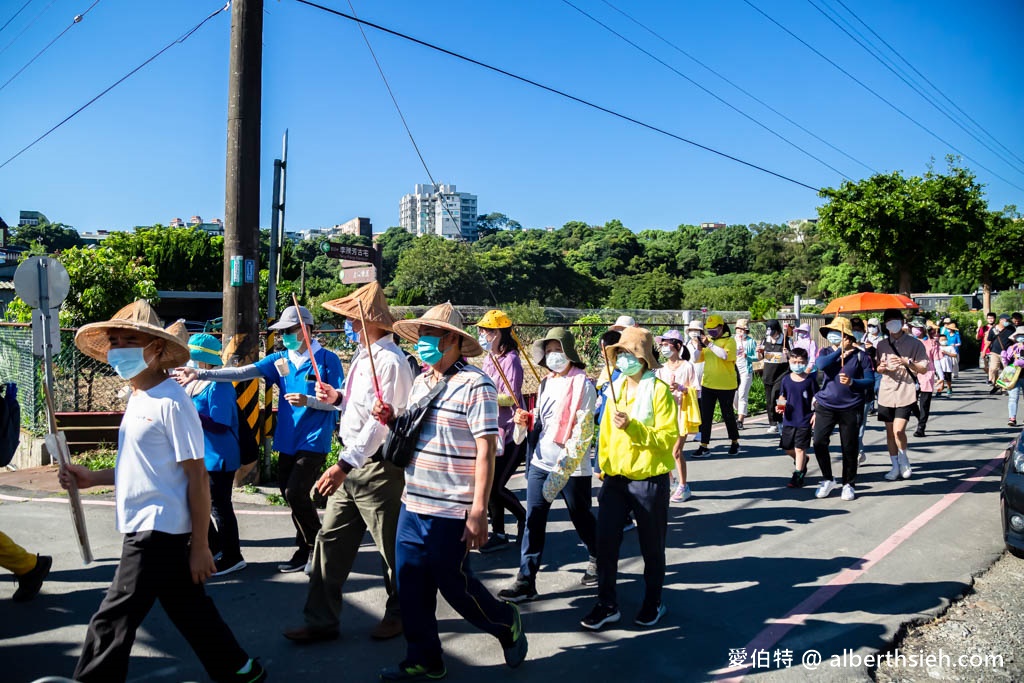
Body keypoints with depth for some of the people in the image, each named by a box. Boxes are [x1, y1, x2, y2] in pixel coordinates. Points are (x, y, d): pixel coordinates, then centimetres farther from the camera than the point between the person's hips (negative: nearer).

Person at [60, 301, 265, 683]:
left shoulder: (171, 403, -17)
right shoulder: (138, 399, 10)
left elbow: (197, 476, -18)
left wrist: (200, 547, -17)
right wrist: (92, 479, 6)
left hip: (158, 532, -9)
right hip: (145, 527, 9)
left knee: (113, 620, -1)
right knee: (190, 609, 17)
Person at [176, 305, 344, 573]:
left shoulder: (327, 359, -6)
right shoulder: (280, 360, 7)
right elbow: (242, 373, -3)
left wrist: (307, 401, -22)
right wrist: (200, 374, -12)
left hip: (313, 441, -6)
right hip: (287, 440, 6)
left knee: (296, 493, -13)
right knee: (290, 494, 9)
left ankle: (317, 548, 9)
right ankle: (305, 551, 25)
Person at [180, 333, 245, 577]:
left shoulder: (218, 386, -20)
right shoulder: (193, 383, 9)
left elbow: (219, 425, -26)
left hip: (218, 458, -10)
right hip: (199, 457, 10)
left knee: (220, 507, 0)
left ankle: (232, 558, 14)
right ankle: (215, 547, 34)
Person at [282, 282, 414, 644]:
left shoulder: (389, 360, -19)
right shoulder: (363, 355, 12)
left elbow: (380, 421, -25)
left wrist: (344, 464, -28)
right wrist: (337, 398, 7)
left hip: (378, 467, -9)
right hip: (353, 465, 9)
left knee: (391, 546, 8)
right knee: (331, 540, 10)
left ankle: (398, 614, 28)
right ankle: (321, 620, 20)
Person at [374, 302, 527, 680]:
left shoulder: (475, 385, -14)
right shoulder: (420, 382, 10)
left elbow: (486, 450, -16)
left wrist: (478, 512, -20)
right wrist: (391, 419, 1)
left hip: (451, 511, -7)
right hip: (412, 506, 7)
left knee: (453, 583, 5)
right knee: (411, 588, 12)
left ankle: (506, 624, 32)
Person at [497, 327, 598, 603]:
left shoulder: (583, 386, -10)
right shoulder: (546, 383, 10)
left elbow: (583, 431, -16)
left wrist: (564, 467, -21)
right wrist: (526, 420, -3)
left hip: (573, 468, -5)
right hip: (540, 463, 6)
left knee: (581, 518, 12)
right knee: (534, 521, 2)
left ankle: (597, 560, 38)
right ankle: (526, 580, 7)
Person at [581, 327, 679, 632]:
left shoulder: (659, 390, -10)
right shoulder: (616, 388, 7)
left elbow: (668, 437, -16)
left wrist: (632, 426, -26)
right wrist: (604, 466, 14)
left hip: (649, 479, -5)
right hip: (615, 478, 5)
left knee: (651, 546, 11)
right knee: (605, 541, 4)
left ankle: (653, 603, 30)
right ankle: (607, 604, 18)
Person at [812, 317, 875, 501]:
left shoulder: (860, 355, -1)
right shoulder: (825, 352, 5)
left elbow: (870, 381, -2)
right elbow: (820, 365, -18)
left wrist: (852, 382, -19)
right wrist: (840, 351, -13)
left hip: (850, 408, -2)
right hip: (826, 405, 2)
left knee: (849, 447, 5)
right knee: (818, 442, -6)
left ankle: (848, 484, 23)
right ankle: (827, 480, 14)